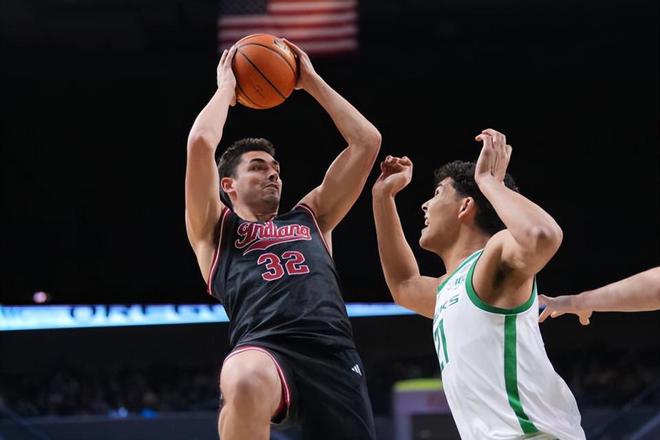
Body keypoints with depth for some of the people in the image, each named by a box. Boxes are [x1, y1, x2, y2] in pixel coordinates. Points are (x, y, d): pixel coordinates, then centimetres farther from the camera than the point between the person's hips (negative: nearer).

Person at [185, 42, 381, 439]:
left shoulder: (311, 217, 33)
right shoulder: (215, 228, 23)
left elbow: (367, 141, 30)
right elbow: (201, 142, 7)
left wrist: (311, 82, 34)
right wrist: (226, 87, 24)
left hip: (335, 354, 4)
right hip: (265, 350, -4)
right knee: (246, 384, -40)